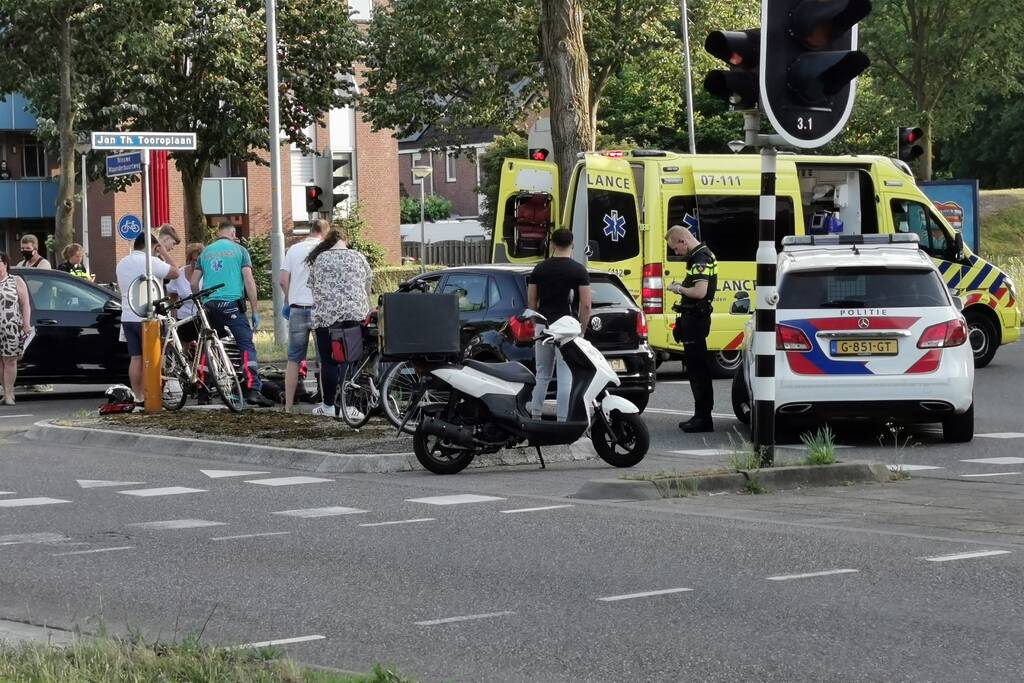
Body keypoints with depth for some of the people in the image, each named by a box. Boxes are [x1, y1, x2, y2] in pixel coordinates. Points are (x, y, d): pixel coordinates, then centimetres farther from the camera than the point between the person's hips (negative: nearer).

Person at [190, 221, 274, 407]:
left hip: (209, 304, 4)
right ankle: (253, 390, -23)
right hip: (231, 303, -4)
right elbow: (249, 281, 0)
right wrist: (255, 311, 2)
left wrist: (200, 303, 29)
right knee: (247, 345, -9)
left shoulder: (206, 252, 17)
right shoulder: (239, 250, 6)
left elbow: (194, 283, 15)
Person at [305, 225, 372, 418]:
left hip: (326, 315, -1)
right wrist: (364, 310, 29)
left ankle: (328, 405, 7)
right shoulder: (359, 258, 9)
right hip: (355, 314, 1)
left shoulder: (319, 260, 7)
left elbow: (313, 288, 11)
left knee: (329, 362, 3)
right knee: (350, 360, 4)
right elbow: (367, 288, 14)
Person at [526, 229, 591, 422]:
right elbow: (585, 305, -8)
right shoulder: (579, 270, -4)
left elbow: (531, 301, 8)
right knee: (566, 377, -2)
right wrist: (581, 330, 1)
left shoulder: (539, 269, 7)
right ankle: (563, 421, -5)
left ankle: (534, 416, 11)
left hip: (543, 326, 4)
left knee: (542, 375, 15)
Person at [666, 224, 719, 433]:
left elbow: (700, 292, -28)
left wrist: (680, 289, -12)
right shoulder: (702, 255, 15)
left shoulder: (700, 259, -18)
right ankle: (701, 415, 22)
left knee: (697, 368, -7)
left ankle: (703, 417, -5)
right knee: (697, 367, 15)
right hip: (694, 317, 11)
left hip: (695, 319, -11)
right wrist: (682, 287, 12)